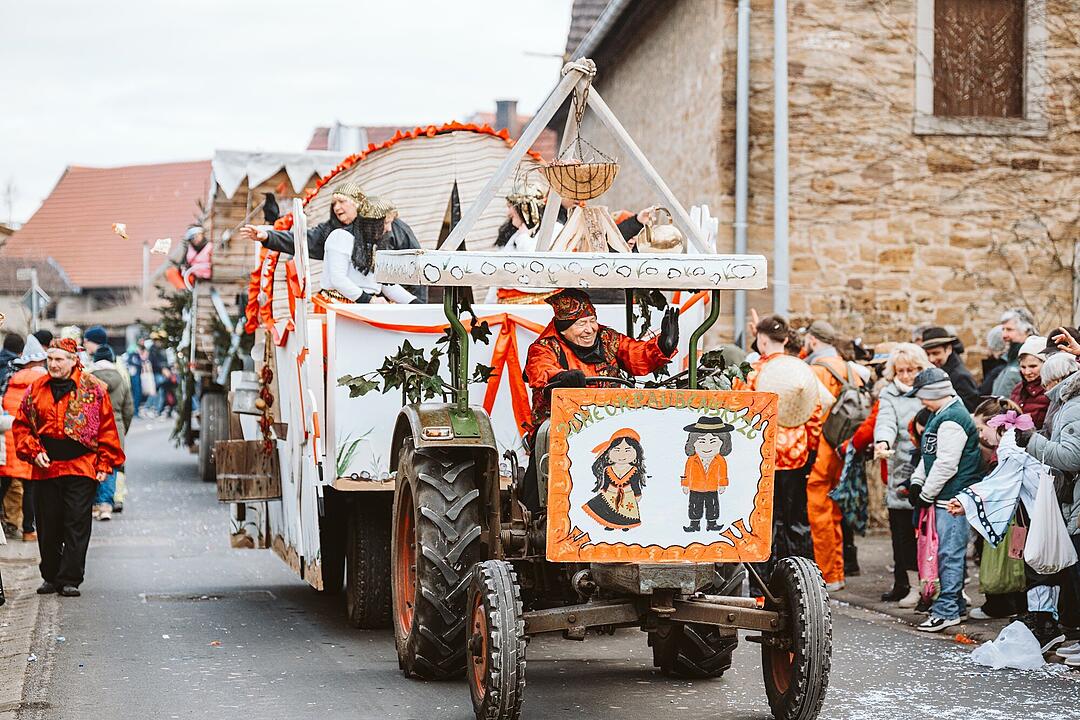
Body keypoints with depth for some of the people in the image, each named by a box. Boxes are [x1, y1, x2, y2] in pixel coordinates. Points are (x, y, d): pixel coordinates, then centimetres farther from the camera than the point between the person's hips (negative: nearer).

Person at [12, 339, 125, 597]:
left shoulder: (93, 389, -1)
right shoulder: (36, 389, 7)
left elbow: (107, 427, 1)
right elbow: (22, 425, 13)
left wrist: (104, 463, -4)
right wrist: (33, 452, -3)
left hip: (82, 467, -3)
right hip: (45, 468, 3)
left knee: (76, 525, -3)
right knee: (47, 527, 8)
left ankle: (70, 580, 2)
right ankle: (50, 577, 21)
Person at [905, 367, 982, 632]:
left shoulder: (952, 420, -17)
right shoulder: (941, 415, 17)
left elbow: (946, 464, -21)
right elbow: (928, 455, 24)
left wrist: (926, 494, -13)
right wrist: (916, 482, 11)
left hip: (953, 498, -11)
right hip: (946, 497, 11)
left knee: (950, 552, -9)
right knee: (950, 552, 15)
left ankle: (946, 610, -8)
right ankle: (955, 604, 23)